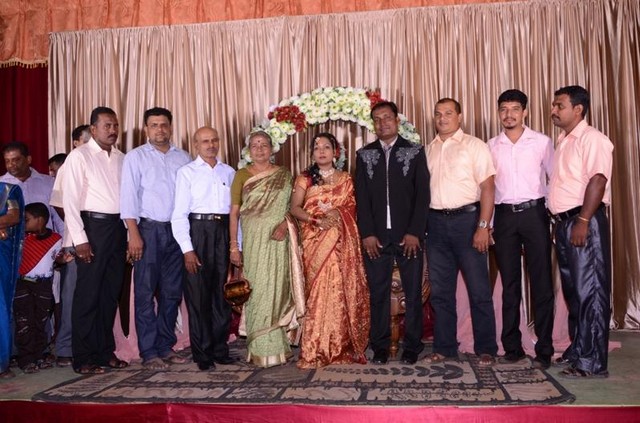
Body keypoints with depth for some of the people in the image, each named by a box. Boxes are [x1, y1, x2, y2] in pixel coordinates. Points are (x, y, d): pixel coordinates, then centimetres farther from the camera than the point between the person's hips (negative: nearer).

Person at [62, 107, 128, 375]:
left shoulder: (121, 158, 12)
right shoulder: (79, 156, -4)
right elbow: (70, 200, -9)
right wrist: (79, 239, -14)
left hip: (118, 226, 5)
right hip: (94, 225, -5)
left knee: (110, 293, 11)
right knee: (88, 294, 0)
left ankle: (105, 352, 22)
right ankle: (83, 359, 10)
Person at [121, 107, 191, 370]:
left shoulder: (183, 158, 11)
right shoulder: (135, 157, 3)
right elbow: (128, 197, -4)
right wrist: (134, 234, -12)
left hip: (177, 229, 3)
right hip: (149, 229, -3)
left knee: (172, 292, 8)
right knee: (145, 293, -1)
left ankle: (166, 347, 19)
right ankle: (149, 352, 7)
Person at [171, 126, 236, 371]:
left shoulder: (229, 172, 13)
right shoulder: (187, 172, 2)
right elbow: (179, 214, -3)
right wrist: (187, 249, -10)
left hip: (224, 231, 4)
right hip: (198, 230, -3)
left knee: (222, 292, 9)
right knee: (198, 295, 2)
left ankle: (220, 349, 21)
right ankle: (202, 353, 13)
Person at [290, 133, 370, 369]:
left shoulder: (346, 179, 13)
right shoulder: (304, 179, 9)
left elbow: (352, 207, 6)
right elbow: (295, 208, -1)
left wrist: (337, 214, -14)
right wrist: (317, 220, -16)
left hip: (342, 242, 1)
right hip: (315, 241, -1)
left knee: (342, 290, -2)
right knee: (319, 289, -6)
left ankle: (342, 346, 7)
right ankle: (317, 350, -1)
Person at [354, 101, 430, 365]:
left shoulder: (414, 152, 5)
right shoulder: (364, 155, 10)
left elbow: (422, 194, -1)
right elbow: (361, 197, 5)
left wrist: (415, 232, -9)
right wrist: (367, 233, -5)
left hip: (409, 235, -1)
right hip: (375, 236, 1)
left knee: (413, 293, 4)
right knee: (378, 293, 5)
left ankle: (412, 346, 16)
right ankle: (380, 347, 15)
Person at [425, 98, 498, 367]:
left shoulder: (474, 146, 0)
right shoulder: (428, 150, 13)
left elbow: (487, 187, -7)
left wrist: (483, 226, -15)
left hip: (467, 219, -4)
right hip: (436, 222, 5)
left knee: (479, 289, 1)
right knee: (440, 291, 10)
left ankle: (485, 349, 13)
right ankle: (444, 347, 21)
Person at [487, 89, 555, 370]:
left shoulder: (542, 142, 4)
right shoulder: (491, 147, 9)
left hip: (534, 213, -2)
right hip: (504, 216, 2)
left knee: (541, 283, -2)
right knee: (509, 283, 7)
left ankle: (544, 350, 5)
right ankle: (512, 347, 15)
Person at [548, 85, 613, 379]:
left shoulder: (591, 138, -8)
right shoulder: (563, 141, 19)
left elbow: (598, 179, -18)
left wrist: (582, 221, -24)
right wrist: (561, 221, 12)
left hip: (585, 221, -9)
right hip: (564, 221, 9)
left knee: (589, 291, -6)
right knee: (573, 290, 14)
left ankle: (592, 362, -2)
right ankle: (578, 349, 24)